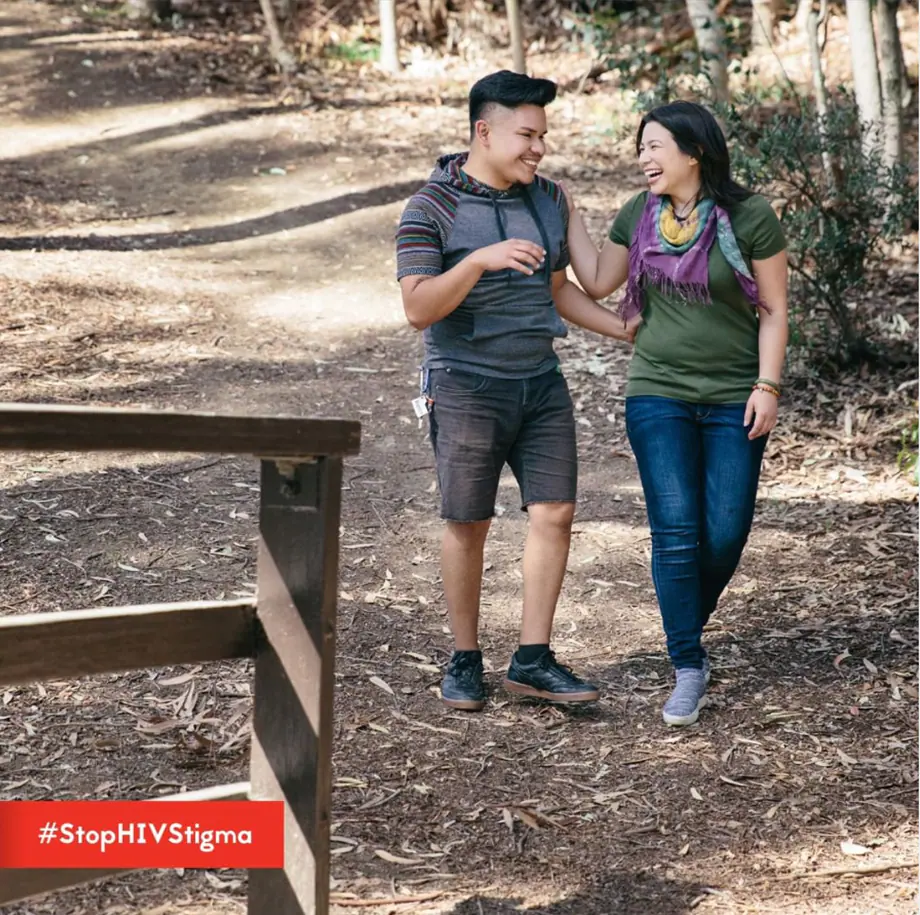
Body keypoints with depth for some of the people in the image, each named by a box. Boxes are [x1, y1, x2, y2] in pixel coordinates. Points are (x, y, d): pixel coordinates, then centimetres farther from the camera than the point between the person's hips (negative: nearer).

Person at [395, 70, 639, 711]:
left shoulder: (548, 200, 8)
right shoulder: (432, 209, -10)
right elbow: (418, 308, -19)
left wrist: (623, 328, 13)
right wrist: (479, 260, -32)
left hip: (541, 382, 5)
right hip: (468, 387, -5)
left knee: (555, 513, -3)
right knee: (468, 526, 2)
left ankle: (533, 660, 4)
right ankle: (466, 660, 16)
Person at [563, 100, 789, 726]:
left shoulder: (749, 217, -6)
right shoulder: (640, 215, 6)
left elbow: (774, 310, -2)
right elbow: (597, 282, 13)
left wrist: (768, 385, -8)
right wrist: (569, 215, 8)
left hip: (734, 401, -2)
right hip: (658, 396, 2)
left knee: (726, 534, -1)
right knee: (676, 532, -8)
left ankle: (688, 629, 27)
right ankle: (689, 670, -2)